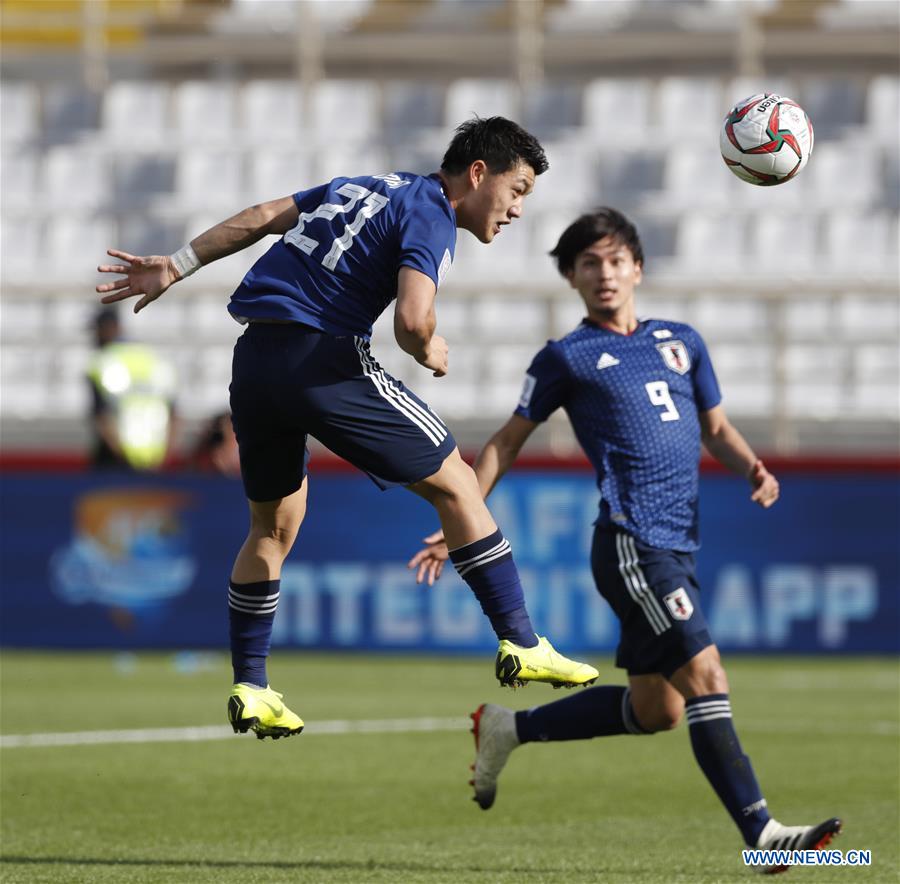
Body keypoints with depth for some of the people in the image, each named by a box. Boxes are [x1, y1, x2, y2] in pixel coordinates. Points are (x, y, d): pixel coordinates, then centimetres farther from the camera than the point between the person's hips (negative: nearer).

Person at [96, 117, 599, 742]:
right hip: (322, 359, -8)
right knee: (455, 482, 3)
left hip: (253, 361, 8)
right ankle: (521, 647, 1)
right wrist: (430, 353, 1)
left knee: (274, 524, 22)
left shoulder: (370, 187, 21)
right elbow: (412, 318, -21)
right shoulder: (429, 216, -4)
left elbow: (263, 216, 23)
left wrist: (177, 265, 27)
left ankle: (249, 687, 21)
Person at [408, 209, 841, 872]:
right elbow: (507, 443, 10)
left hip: (678, 546, 7)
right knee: (706, 676, -18)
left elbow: (716, 429, 24)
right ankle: (760, 831, -20)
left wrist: (754, 468, 2)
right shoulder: (567, 357, 5)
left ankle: (508, 729, 28)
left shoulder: (681, 342, 19)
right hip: (630, 542, -7)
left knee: (655, 710, 12)